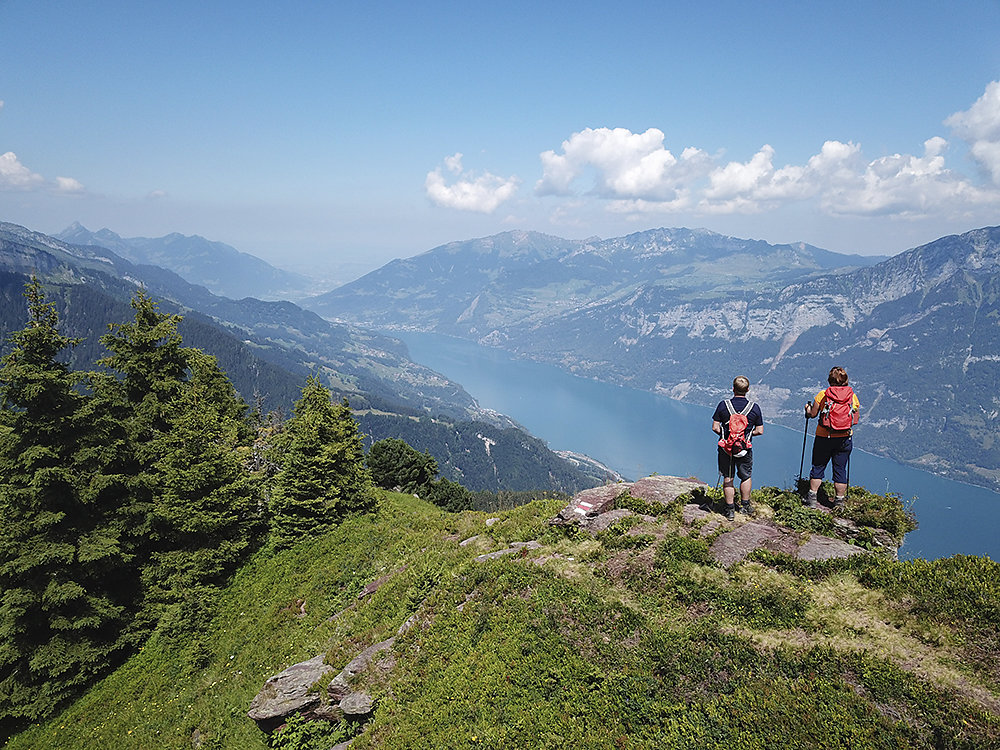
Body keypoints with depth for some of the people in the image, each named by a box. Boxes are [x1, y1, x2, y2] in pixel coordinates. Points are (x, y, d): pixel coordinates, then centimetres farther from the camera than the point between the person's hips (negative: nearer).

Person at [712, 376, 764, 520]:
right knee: (746, 477, 19)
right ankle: (745, 506, 30)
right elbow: (760, 431, -3)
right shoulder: (754, 408, -7)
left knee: (728, 478, 10)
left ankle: (730, 509, 13)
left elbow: (715, 428, -8)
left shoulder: (723, 405, -9)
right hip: (745, 448, 1)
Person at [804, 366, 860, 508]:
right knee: (840, 469, 10)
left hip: (823, 437, -2)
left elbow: (813, 414, -2)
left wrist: (808, 408, 20)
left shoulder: (822, 395, -9)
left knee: (818, 467, 11)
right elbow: (856, 418, 4)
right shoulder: (853, 396, -4)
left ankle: (812, 498, 14)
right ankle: (839, 502, 16)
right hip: (844, 438, 2)